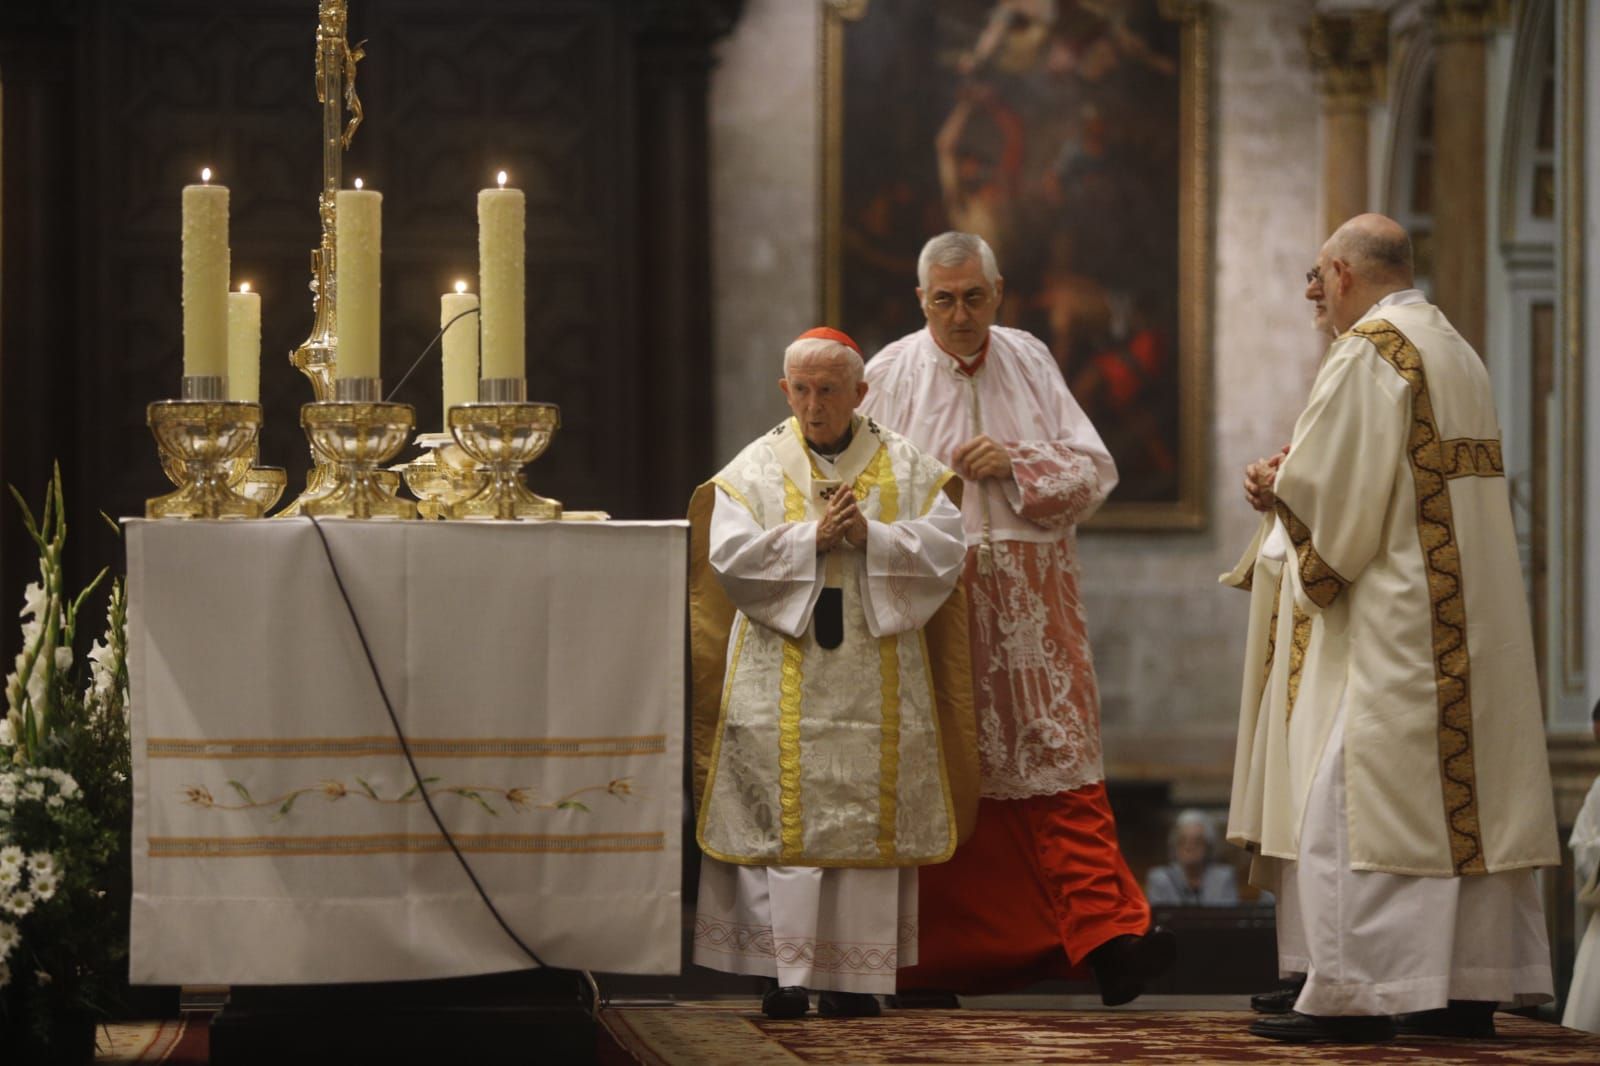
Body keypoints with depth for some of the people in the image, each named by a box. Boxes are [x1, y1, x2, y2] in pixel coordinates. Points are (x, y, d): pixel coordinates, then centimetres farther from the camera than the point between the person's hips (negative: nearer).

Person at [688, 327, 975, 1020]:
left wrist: (869, 535, -15)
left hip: (877, 684, 1)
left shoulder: (907, 469, 9)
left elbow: (945, 549, -2)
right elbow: (731, 556, -6)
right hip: (784, 687, -1)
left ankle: (853, 978, 3)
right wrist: (813, 537, -15)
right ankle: (787, 976, -2)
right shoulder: (755, 469, 7)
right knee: (787, 825, -5)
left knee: (870, 826, -1)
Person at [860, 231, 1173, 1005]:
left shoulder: (1030, 362, 10)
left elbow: (1093, 469, 6)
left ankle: (1106, 935, -13)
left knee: (1061, 763, -7)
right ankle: (933, 960, 8)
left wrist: (1014, 461, -8)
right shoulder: (891, 376, 4)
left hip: (1030, 602, 1)